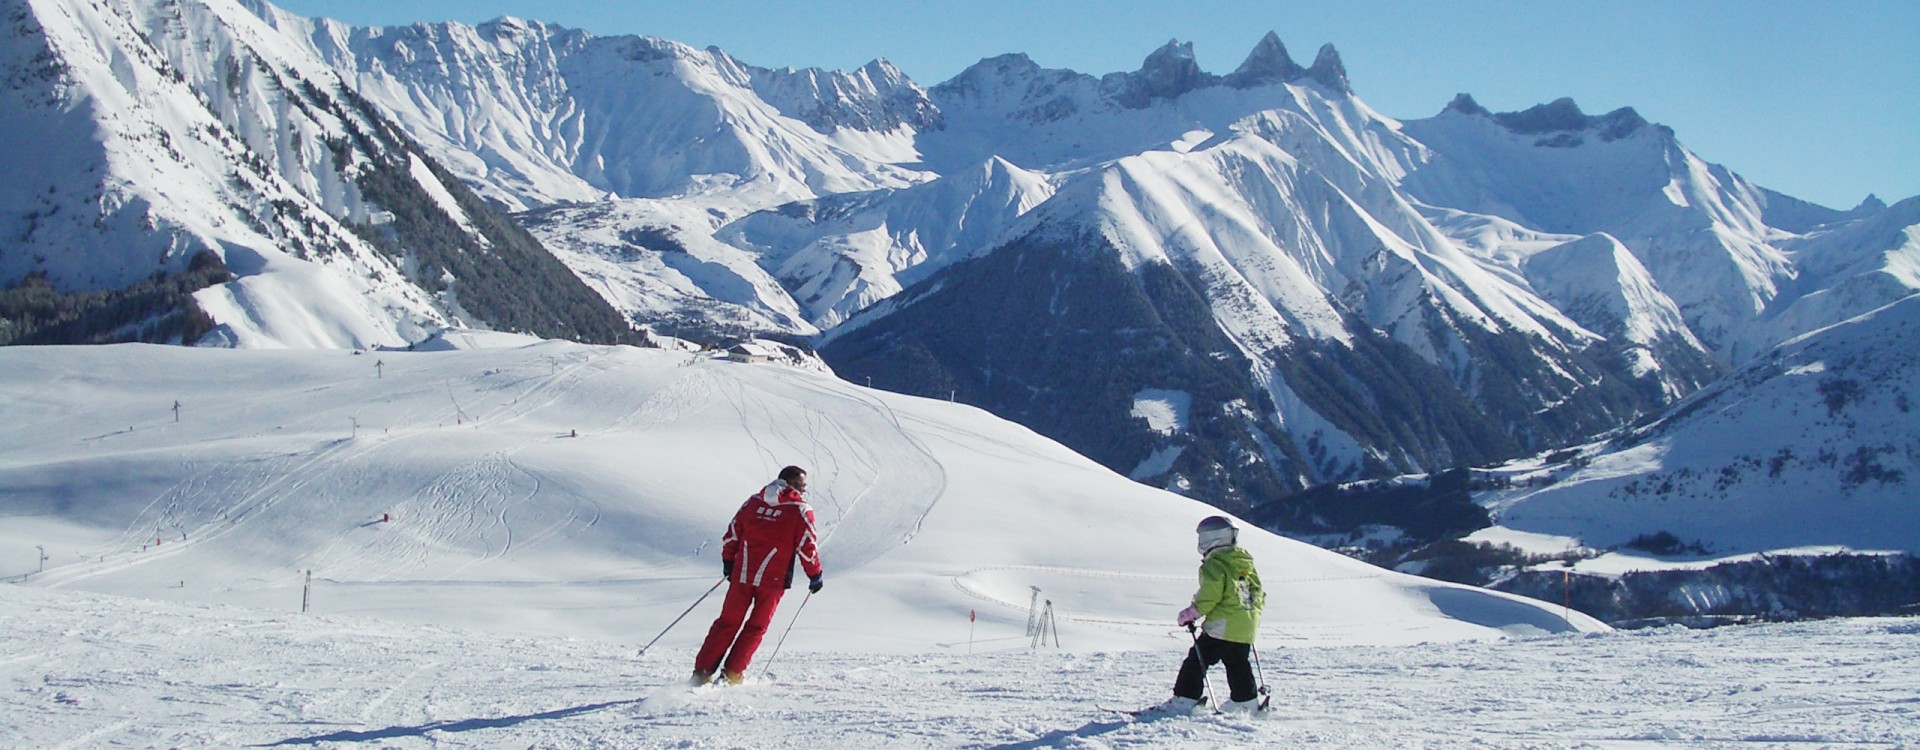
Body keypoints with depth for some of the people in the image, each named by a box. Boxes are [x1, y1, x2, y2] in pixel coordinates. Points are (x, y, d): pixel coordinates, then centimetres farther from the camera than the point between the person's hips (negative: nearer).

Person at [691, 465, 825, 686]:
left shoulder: (753, 502, 8)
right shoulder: (800, 510, -5)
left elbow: (732, 535, 11)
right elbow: (807, 547, -6)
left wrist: (728, 562, 24)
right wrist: (815, 575, 5)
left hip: (742, 574, 3)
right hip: (773, 579, -3)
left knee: (728, 623, 11)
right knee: (756, 627, 10)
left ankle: (703, 670, 7)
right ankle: (732, 673, 8)